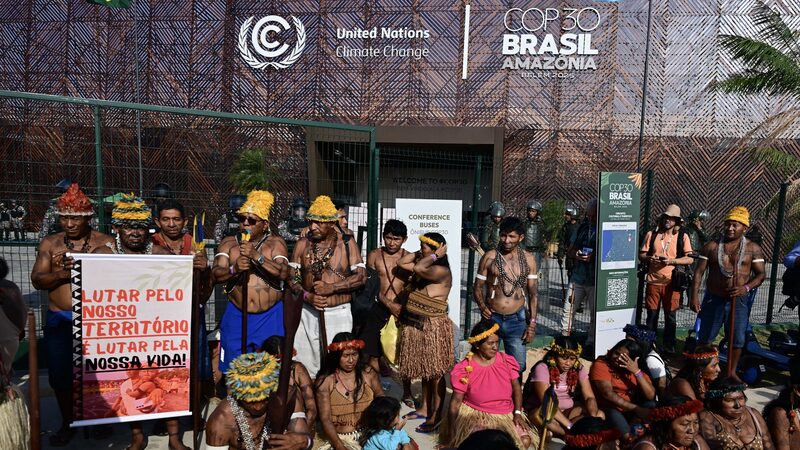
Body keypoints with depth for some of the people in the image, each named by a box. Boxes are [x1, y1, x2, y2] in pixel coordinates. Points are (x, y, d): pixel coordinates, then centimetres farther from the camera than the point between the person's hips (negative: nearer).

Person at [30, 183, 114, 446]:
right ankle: (67, 423, 30)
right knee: (60, 375, 9)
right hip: (59, 320, 3)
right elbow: (37, 280, 0)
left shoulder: (106, 243, -2)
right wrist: (59, 274, -19)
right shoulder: (50, 244, 6)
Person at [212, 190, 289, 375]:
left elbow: (283, 272, -15)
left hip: (269, 318, -2)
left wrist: (257, 256, -25)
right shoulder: (229, 243, 6)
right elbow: (216, 275, -4)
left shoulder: (275, 243, -1)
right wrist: (234, 269, -23)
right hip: (236, 316, 2)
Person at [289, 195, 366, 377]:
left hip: (339, 313, -2)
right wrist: (307, 296, -13)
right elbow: (291, 276, 3)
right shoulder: (302, 244, 4)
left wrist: (332, 287, -15)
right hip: (308, 313, 2)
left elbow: (361, 276, -6)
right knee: (305, 361, 6)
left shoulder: (347, 243, -3)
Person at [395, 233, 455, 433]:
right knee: (424, 370, 19)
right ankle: (424, 408, 32)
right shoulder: (423, 266, 10)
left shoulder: (441, 271, -17)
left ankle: (435, 417, 11)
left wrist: (435, 255, -19)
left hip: (433, 328, -9)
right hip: (416, 326, 9)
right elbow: (401, 263, 10)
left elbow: (419, 269, -32)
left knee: (435, 374, 1)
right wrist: (418, 253, 5)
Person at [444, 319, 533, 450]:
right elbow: (456, 401, -8)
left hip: (507, 414, 4)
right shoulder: (465, 369, -12)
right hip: (475, 415, -3)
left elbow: (516, 388, 6)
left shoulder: (507, 361, -4)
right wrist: (451, 432, -9)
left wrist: (518, 413, -9)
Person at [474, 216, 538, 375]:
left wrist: (532, 323, 0)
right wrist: (482, 306, -18)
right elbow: (478, 287, 2)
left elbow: (533, 293, 6)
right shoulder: (490, 257, -1)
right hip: (492, 317, -1)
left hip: (517, 319, 1)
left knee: (518, 366, 6)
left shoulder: (528, 259, 3)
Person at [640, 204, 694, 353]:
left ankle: (669, 346, 21)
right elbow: (641, 255, 7)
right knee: (652, 315, 8)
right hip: (653, 281, 1)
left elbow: (689, 259, -2)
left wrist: (671, 260, -16)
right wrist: (650, 258, -14)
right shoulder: (652, 234, 6)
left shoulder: (682, 237, 3)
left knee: (670, 316, 8)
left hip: (672, 282, -1)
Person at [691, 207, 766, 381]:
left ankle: (731, 372, 28)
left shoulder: (753, 249, -2)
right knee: (704, 337, 8)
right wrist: (694, 296, -11)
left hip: (738, 301, 0)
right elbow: (699, 272, -3)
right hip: (713, 299, 0)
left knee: (737, 339, 9)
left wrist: (746, 288, -22)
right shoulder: (712, 246, -3)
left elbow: (761, 274, -3)